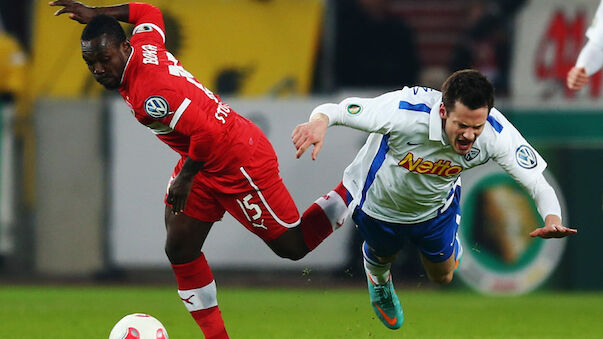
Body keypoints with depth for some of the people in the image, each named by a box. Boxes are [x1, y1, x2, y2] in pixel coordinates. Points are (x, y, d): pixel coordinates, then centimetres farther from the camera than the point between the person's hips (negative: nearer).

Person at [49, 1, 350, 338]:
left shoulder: (150, 92, -33)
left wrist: (185, 178, -22)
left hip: (239, 164, -10)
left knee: (293, 246, 3)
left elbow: (206, 133, -36)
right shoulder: (143, 45, -6)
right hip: (204, 161, 10)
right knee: (180, 251, 3)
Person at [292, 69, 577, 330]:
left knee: (442, 276, 24)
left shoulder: (496, 134, -37)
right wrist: (319, 122, -64)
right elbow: (334, 111, -38)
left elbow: (537, 182, -29)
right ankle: (378, 281, 67)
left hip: (436, 209, 2)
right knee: (382, 256, 30)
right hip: (379, 205, -2)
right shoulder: (404, 112, -46)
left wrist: (552, 218, -51)